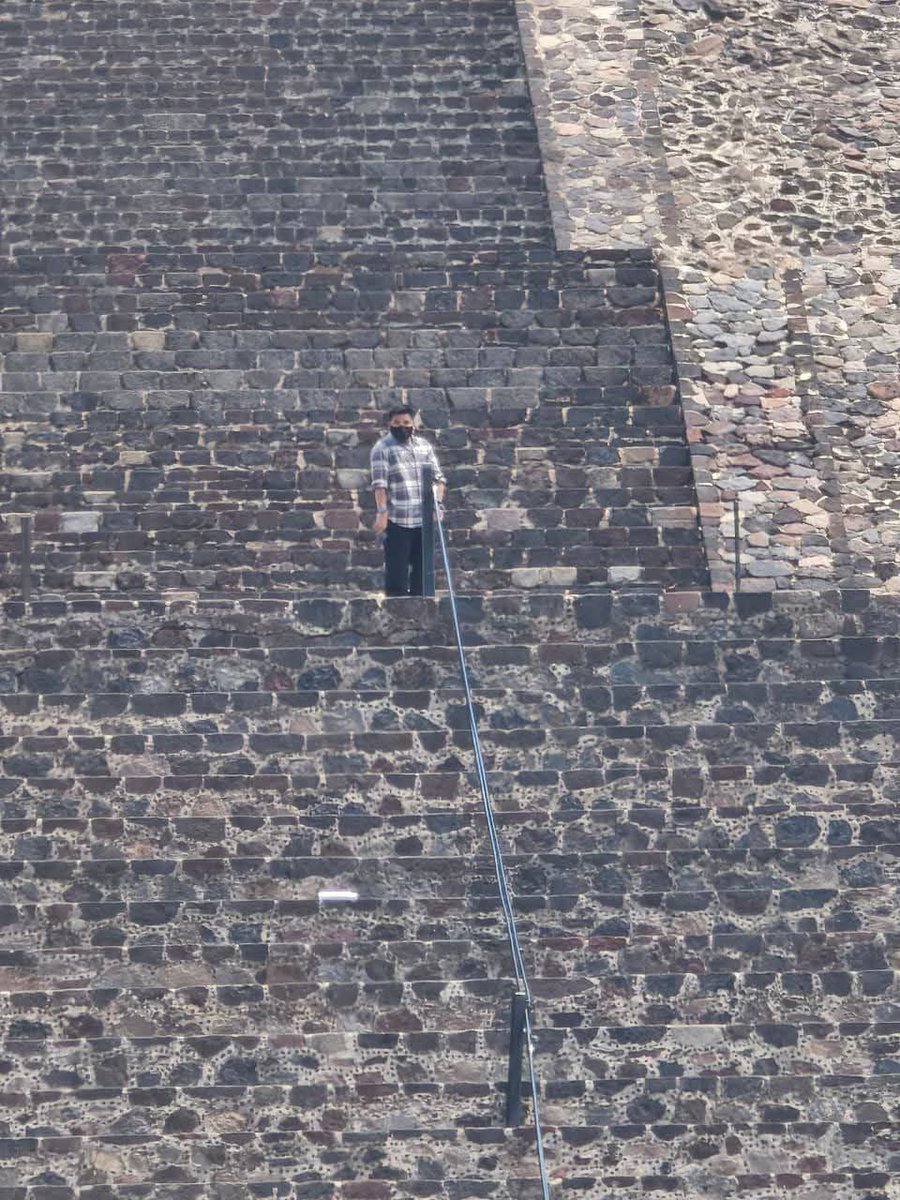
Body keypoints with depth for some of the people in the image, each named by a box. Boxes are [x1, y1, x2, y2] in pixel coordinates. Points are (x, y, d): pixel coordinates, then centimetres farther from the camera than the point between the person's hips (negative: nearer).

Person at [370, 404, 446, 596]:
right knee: (397, 571, -3)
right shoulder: (382, 448, -2)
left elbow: (438, 477, 12)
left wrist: (437, 503, -3)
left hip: (425, 519, 5)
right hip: (397, 520, -5)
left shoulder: (425, 445, 13)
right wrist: (382, 512, -19)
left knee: (422, 568, 12)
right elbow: (379, 484, -10)